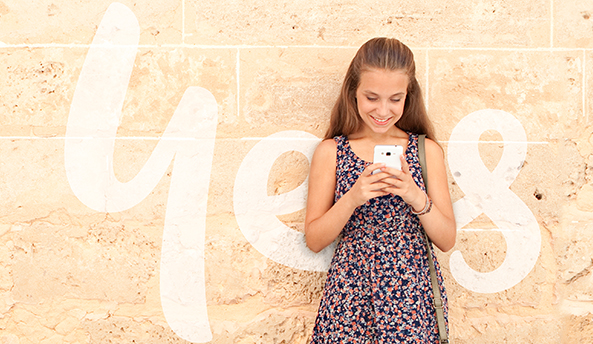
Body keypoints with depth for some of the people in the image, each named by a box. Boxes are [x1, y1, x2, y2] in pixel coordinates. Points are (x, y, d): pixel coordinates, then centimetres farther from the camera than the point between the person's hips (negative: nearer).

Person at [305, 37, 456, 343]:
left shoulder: (426, 151, 2)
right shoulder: (331, 151, -1)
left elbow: (447, 240, 1)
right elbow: (314, 241, -2)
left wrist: (416, 197, -16)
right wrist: (352, 198, -17)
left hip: (413, 294, 1)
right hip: (350, 293, 0)